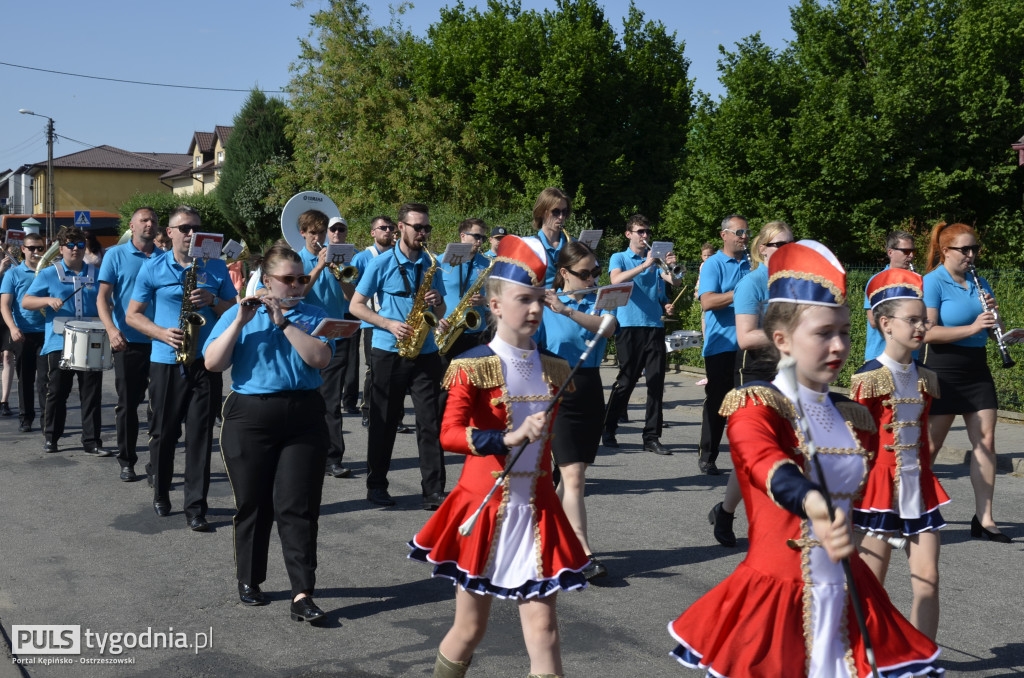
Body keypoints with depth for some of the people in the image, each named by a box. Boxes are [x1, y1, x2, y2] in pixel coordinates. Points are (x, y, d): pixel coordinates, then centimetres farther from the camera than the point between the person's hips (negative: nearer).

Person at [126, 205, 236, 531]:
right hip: (166, 361, 0)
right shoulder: (153, 268, 4)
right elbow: (132, 314, 5)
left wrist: (212, 300, -10)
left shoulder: (216, 267, 8)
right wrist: (162, 333, -11)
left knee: (200, 434, -2)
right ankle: (160, 490, 31)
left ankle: (196, 507, 2)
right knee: (164, 431, 8)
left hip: (205, 361, 1)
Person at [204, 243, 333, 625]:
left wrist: (283, 322, -13)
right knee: (252, 505, 9)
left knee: (298, 507, -4)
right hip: (250, 419, 0)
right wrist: (240, 322, -13)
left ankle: (302, 594, -4)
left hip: (304, 420, 0)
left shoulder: (313, 317, 8)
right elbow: (213, 363, -5)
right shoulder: (237, 315, 7)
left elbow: (320, 358, -9)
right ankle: (249, 580, 27)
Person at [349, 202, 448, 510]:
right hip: (389, 352, -2)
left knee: (430, 421, -2)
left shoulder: (432, 264, 10)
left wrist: (437, 304, -8)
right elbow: (356, 306, -1)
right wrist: (389, 324, -14)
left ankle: (434, 491, 0)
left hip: (426, 353, 3)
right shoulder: (381, 264, -1)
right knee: (384, 421, 5)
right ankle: (376, 485, 18)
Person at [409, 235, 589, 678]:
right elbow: (449, 435, -21)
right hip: (485, 509, -4)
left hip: (536, 512, 4)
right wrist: (511, 438, -30)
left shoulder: (553, 370, 6)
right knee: (470, 628, 9)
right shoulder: (473, 368, -10)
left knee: (543, 628, 1)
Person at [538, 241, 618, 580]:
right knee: (574, 477, -11)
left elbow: (606, 325, -17)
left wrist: (566, 311, -30)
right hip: (559, 395, -5)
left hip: (591, 392, 5)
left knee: (574, 475, 12)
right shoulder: (546, 306, -5)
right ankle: (586, 556, -13)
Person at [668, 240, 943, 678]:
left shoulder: (855, 419, 8)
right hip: (776, 599, -5)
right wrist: (814, 505, -50)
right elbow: (766, 463, -35)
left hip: (844, 599, 5)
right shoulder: (755, 406, -12)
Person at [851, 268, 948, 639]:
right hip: (880, 484, -5)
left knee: (928, 580, 2)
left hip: (918, 486, 6)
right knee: (871, 584, 1)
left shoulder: (925, 378, 8)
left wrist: (924, 480, 17)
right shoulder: (869, 378, -10)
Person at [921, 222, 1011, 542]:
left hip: (977, 369, 6)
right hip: (944, 371, -6)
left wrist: (992, 314, -7)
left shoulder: (979, 283, 10)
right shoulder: (933, 283, -10)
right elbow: (928, 333, -20)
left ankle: (984, 519, 5)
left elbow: (993, 330, 14)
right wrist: (971, 327, -26)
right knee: (931, 445, 0)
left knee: (985, 441, 1)